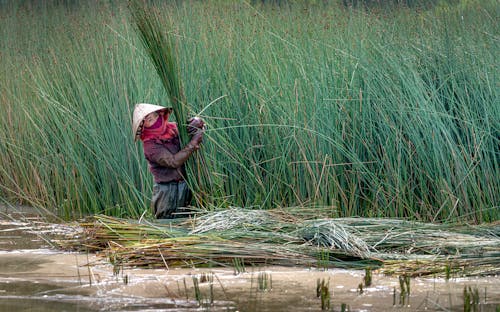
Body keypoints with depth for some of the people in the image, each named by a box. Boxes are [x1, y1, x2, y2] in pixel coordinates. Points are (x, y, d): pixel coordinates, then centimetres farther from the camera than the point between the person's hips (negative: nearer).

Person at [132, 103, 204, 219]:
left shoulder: (174, 128, 3)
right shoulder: (149, 145, -13)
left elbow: (199, 122, 17)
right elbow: (173, 161, -22)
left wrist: (196, 122, -8)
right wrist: (194, 142, -22)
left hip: (187, 187, 5)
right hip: (167, 191, -5)